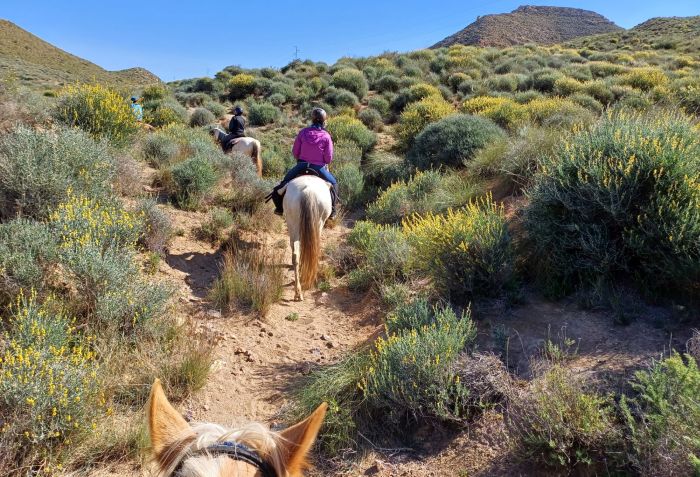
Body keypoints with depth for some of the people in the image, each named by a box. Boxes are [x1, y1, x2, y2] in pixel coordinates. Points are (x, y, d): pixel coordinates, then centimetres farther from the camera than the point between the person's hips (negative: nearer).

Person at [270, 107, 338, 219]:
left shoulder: (303, 132, -4)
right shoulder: (326, 136, -9)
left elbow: (295, 152, 0)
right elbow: (329, 158, -9)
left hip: (301, 165, 2)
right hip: (319, 168, -1)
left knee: (286, 180, 25)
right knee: (333, 183, 22)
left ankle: (280, 208, 24)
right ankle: (331, 211, 18)